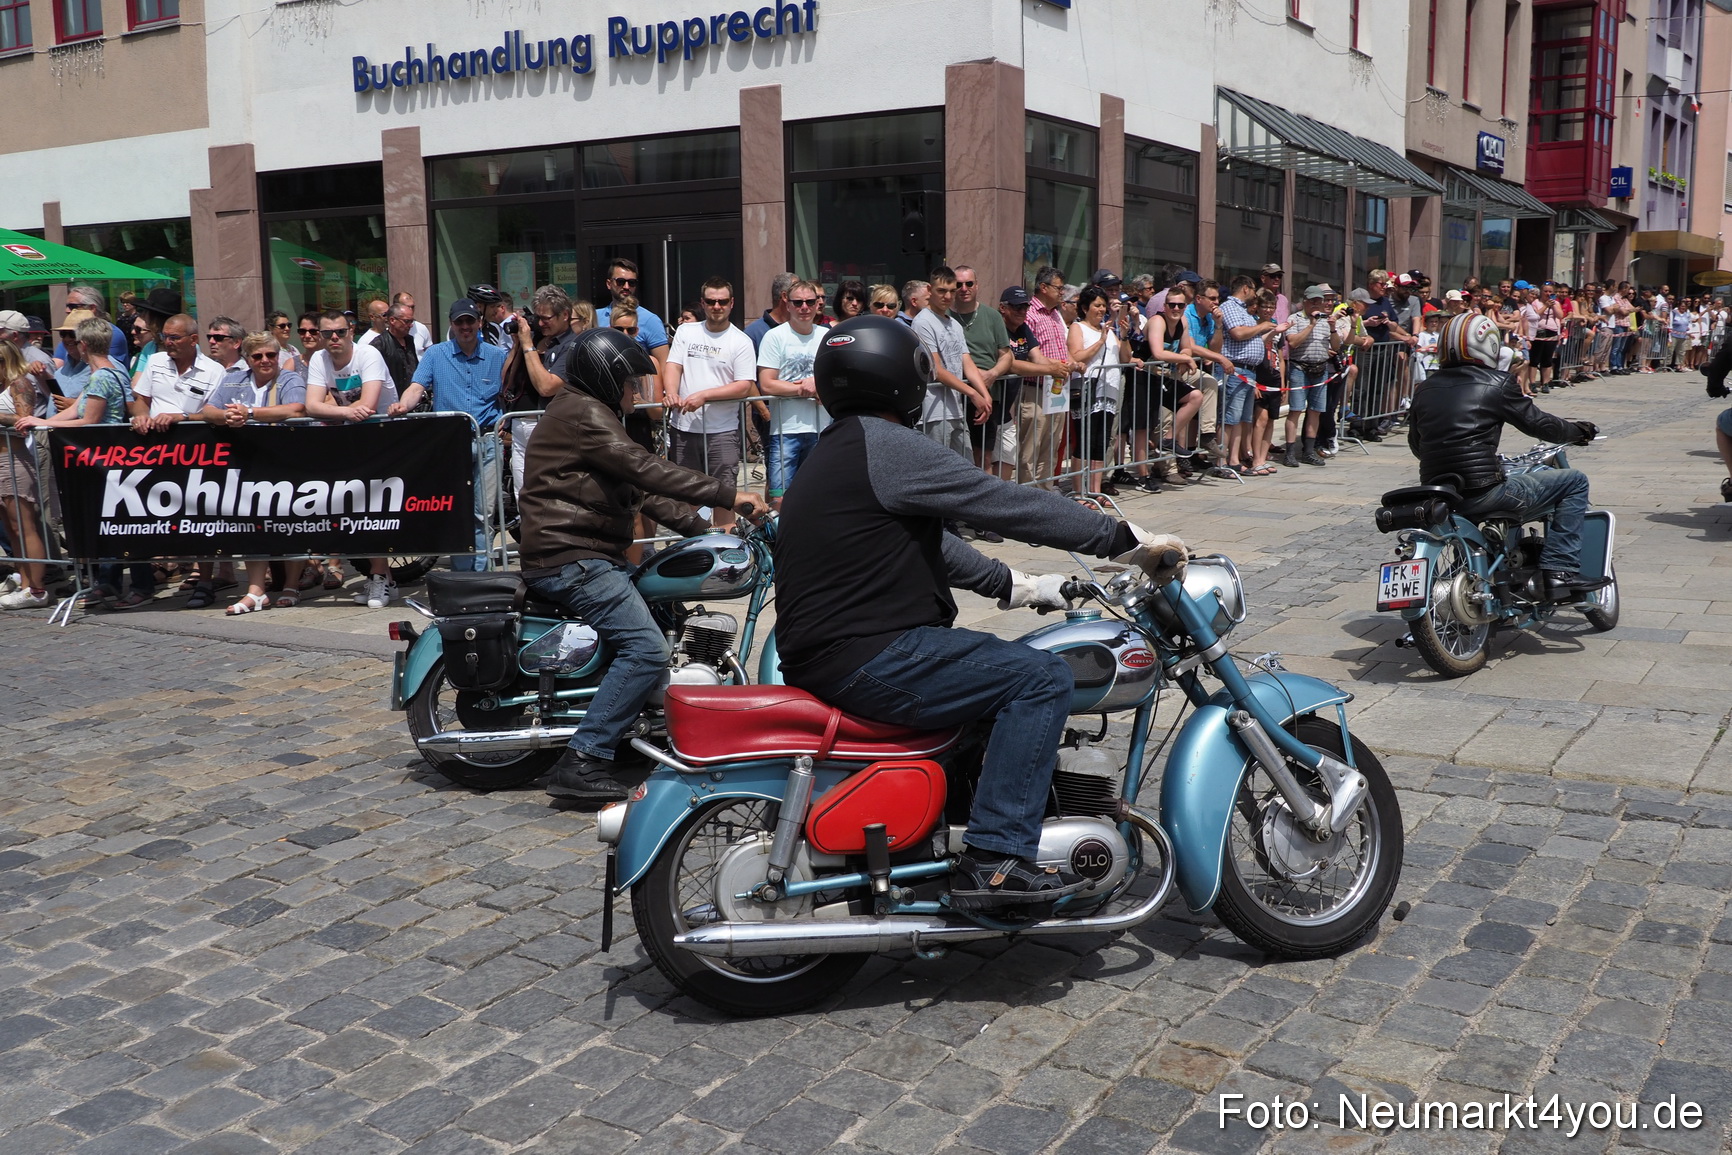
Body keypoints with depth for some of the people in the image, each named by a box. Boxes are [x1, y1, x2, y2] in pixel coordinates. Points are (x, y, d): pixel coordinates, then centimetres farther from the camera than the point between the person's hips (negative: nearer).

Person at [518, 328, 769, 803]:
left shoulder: (583, 410, 22)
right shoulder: (583, 413, -12)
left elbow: (636, 487, 19)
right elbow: (645, 469, -23)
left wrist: (700, 527, 10)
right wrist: (729, 494, -24)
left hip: (582, 554, 11)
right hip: (571, 559, -11)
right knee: (647, 648, -20)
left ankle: (621, 731, 22)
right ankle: (583, 760, -20)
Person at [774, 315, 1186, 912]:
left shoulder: (835, 452, 19)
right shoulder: (883, 443, -14)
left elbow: (931, 544, 24)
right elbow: (1008, 504, -16)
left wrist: (1017, 584, 22)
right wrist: (1132, 541, -10)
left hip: (821, 654, 11)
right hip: (868, 659, -11)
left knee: (999, 662, 27)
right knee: (1042, 677, -11)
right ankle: (994, 860, -13)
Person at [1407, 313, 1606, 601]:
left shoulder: (1424, 389, 11)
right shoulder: (1496, 384, -4)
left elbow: (1416, 445, 19)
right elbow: (1539, 423, 3)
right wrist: (1580, 430, 22)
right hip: (1483, 490, -7)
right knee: (1574, 481, 6)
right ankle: (1561, 571, 1)